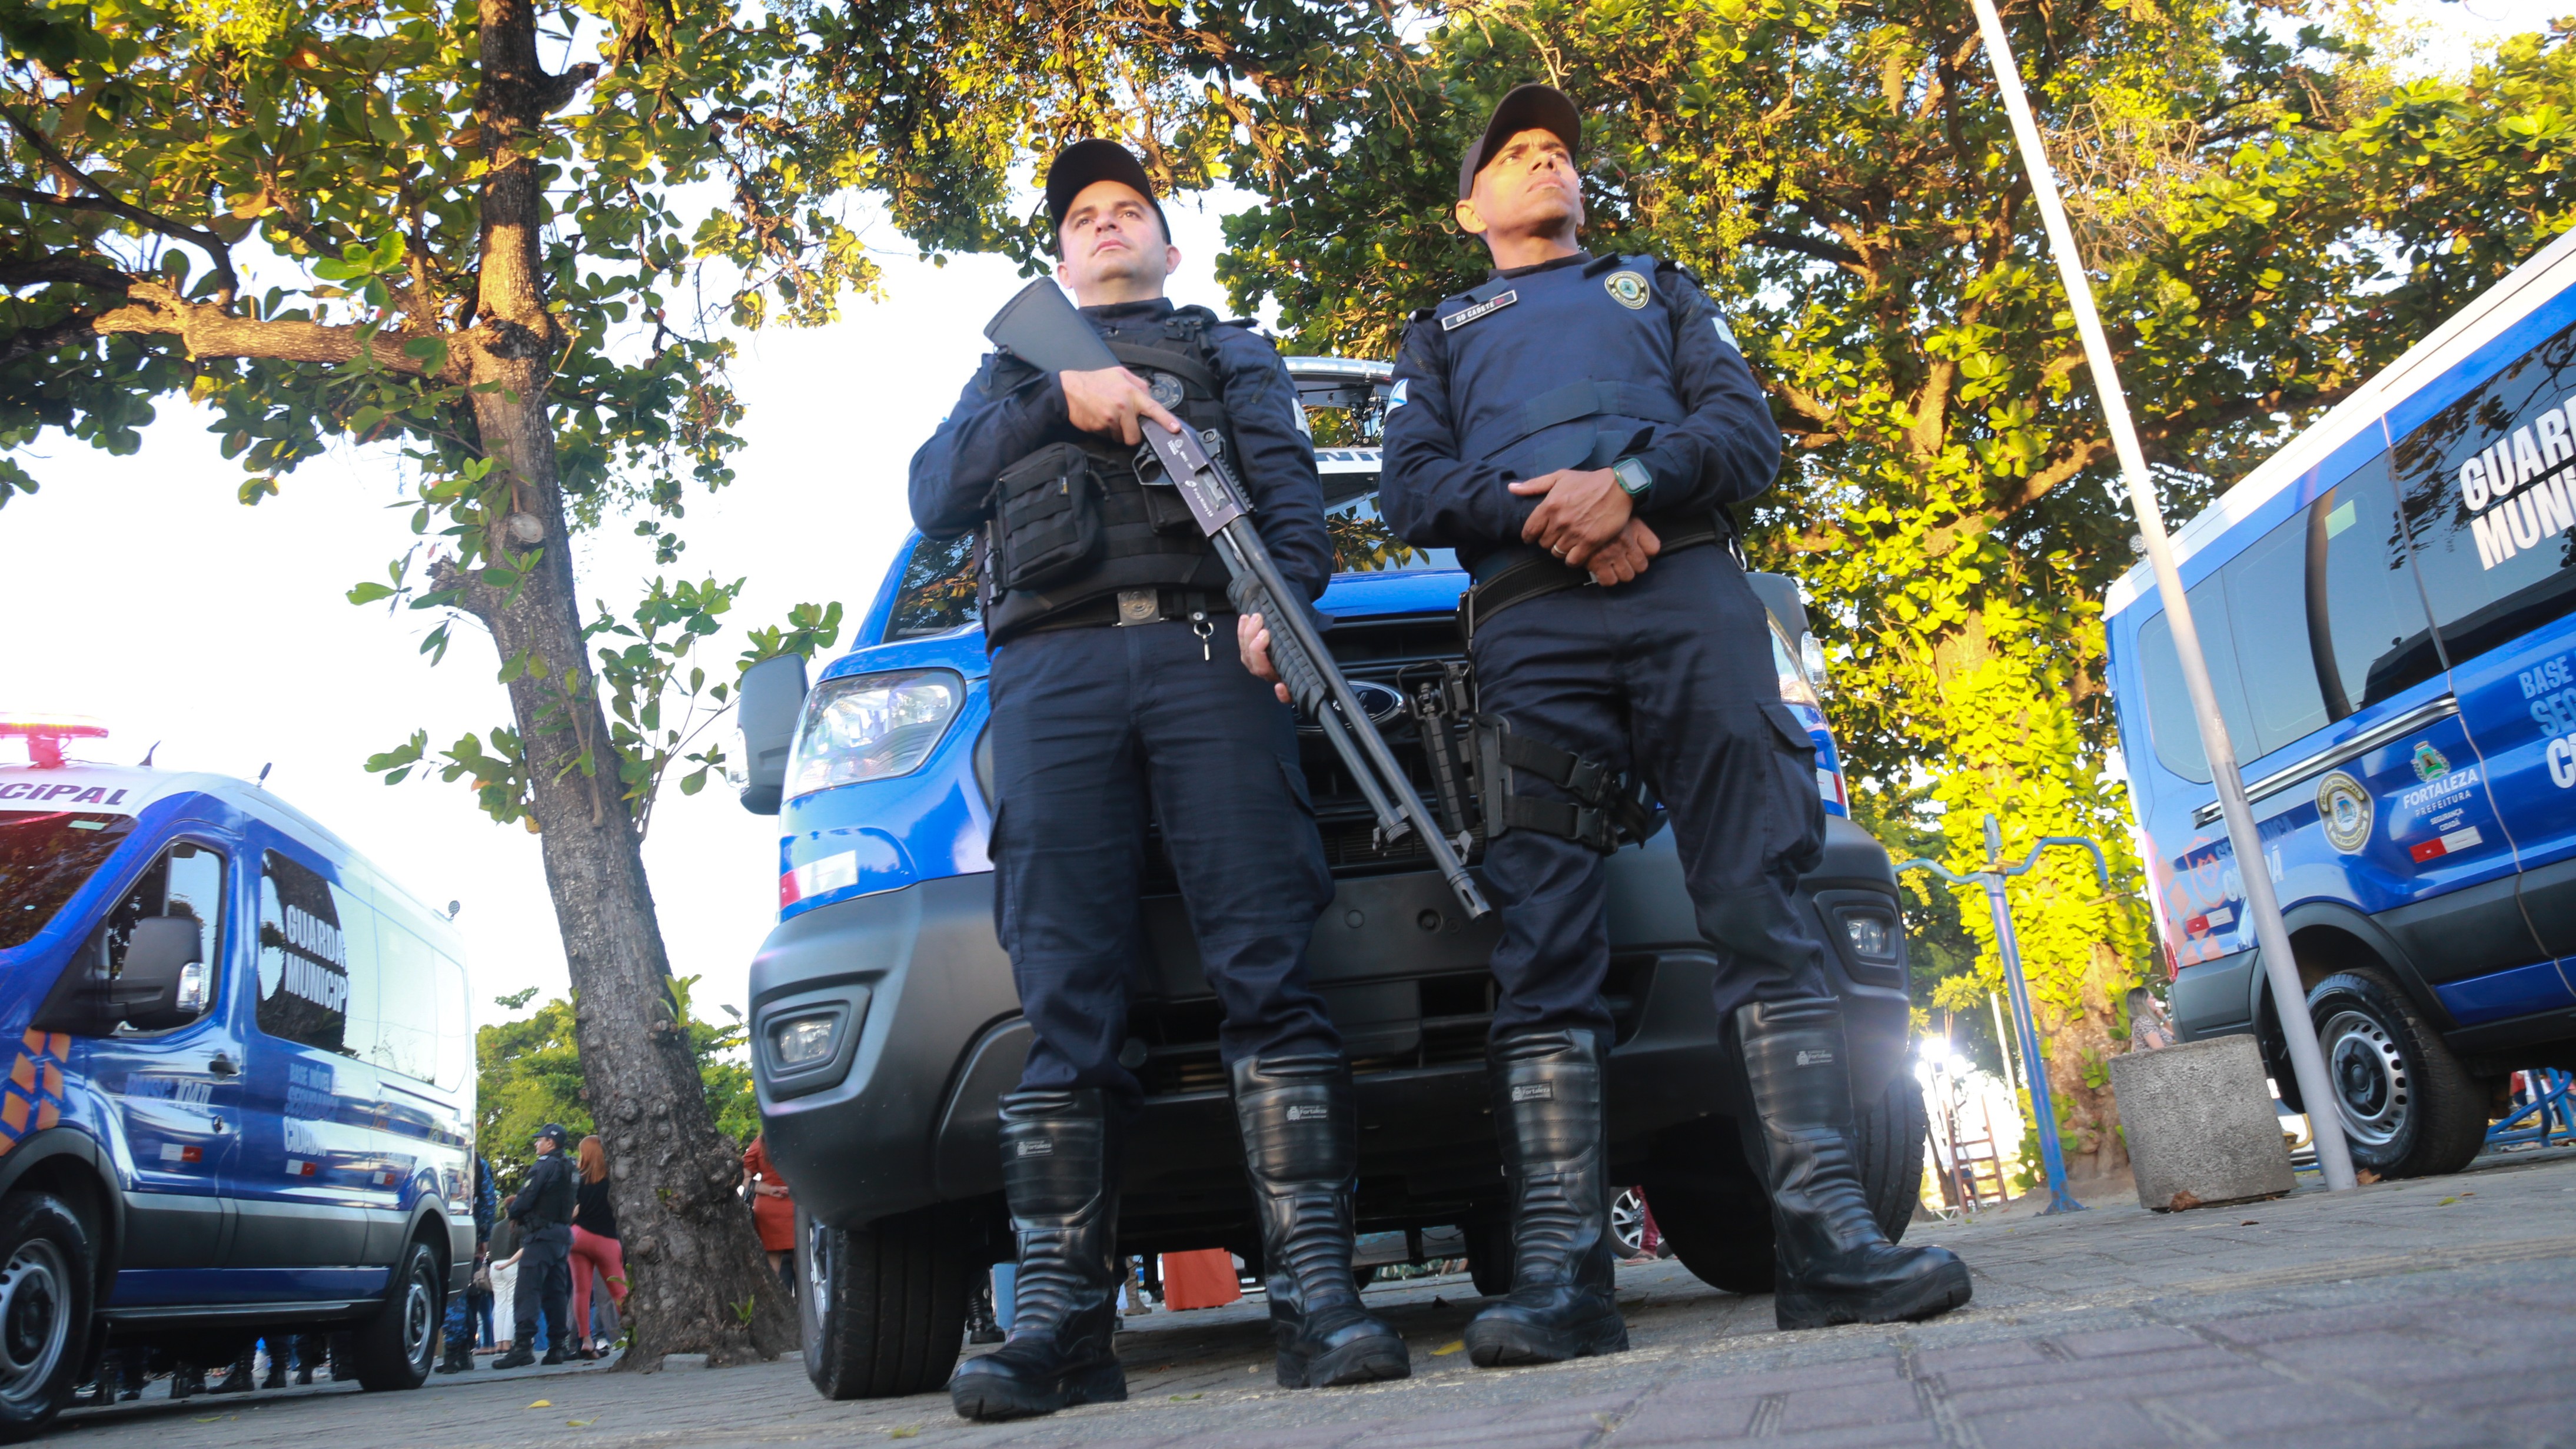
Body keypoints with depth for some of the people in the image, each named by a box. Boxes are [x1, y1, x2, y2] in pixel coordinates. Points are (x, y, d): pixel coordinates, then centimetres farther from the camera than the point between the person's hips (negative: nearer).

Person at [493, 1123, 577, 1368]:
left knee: (528, 1291, -10)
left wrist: (513, 1214, 6)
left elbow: (527, 1198, -14)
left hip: (541, 1234, -9)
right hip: (563, 1233, 9)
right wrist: (518, 1202, 17)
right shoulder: (568, 1169, 17)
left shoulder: (545, 1166, -10)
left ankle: (523, 1345, -17)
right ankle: (558, 1345, 9)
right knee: (557, 1292, 9)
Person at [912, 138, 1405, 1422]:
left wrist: (1287, 592, -10)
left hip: (1207, 652, -1)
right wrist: (1058, 402, 0)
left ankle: (1317, 1293, -16)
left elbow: (1286, 481, 13)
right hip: (1051, 674, 1)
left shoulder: (1230, 350, 32)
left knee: (1268, 970, -14)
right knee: (1064, 1002, -8)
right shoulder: (1007, 371, 35)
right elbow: (934, 496, 16)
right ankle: (1060, 1316, -8)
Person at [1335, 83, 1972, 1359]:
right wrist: (1533, 514, -6)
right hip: (1530, 627, 0)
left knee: (1761, 908, -13)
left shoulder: (1659, 291, 33)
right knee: (1542, 948, -12)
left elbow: (1746, 427, 15)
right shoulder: (1442, 334, 32)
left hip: (1689, 594, 1)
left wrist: (1629, 480, -7)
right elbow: (1410, 487, 14)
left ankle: (1827, 1237, -15)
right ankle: (1559, 1273, -15)